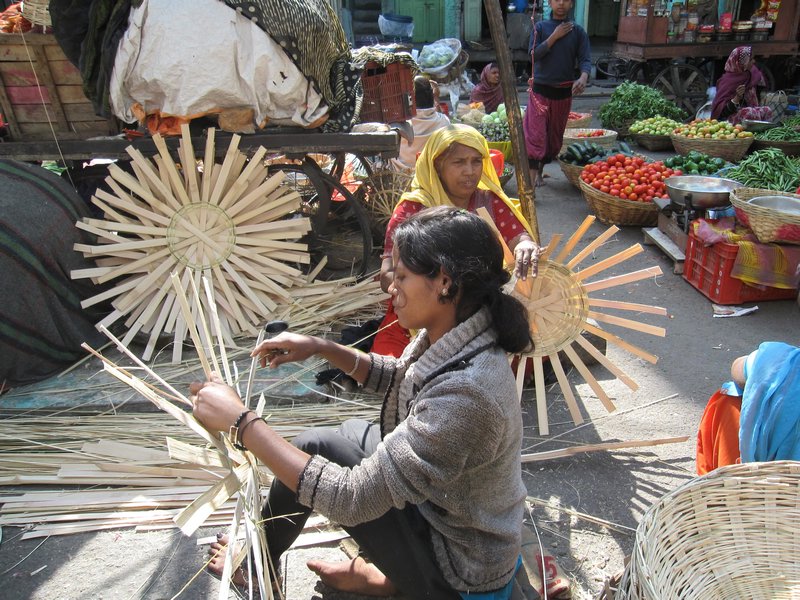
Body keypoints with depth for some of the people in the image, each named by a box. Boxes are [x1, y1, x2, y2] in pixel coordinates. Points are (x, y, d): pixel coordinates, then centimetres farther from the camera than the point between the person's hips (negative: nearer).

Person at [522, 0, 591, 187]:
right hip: (540, 90, -3)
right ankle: (530, 181, -14)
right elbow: (534, 54, -10)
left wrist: (583, 77, -26)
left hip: (564, 92, 3)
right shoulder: (540, 27, 1)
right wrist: (555, 36, -15)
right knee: (535, 135, -12)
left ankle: (540, 171, 30)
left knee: (555, 136, 12)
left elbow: (585, 59, -6)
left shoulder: (578, 31, 3)